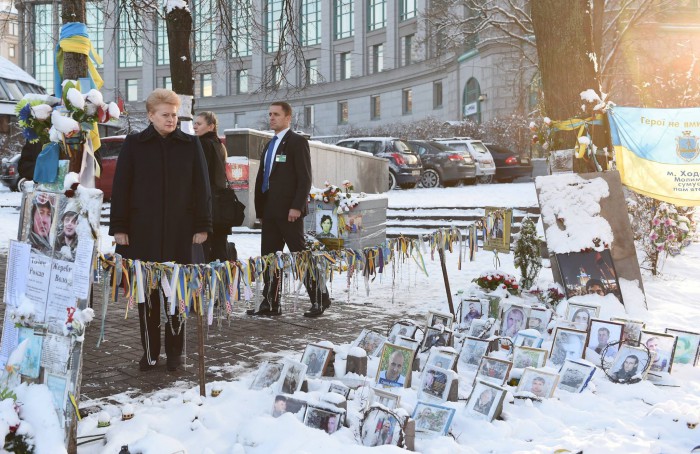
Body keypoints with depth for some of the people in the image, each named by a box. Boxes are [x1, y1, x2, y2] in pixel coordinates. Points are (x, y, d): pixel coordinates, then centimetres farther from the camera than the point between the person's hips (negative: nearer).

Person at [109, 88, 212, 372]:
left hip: (179, 232, 0)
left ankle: (174, 352, 13)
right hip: (143, 232, 0)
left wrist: (202, 226, 0)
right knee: (147, 292, 4)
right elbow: (120, 187, 4)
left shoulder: (190, 145, 6)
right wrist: (119, 227, -2)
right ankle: (149, 351, 14)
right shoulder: (134, 145, 5)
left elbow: (201, 188, 5)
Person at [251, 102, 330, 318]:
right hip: (269, 211, 8)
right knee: (268, 257, 7)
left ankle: (320, 298, 9)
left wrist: (296, 207, -20)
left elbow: (305, 178, -13)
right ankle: (271, 304, 13)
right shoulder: (270, 145, 19)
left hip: (289, 211, -8)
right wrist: (260, 208, 13)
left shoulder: (297, 142, -5)